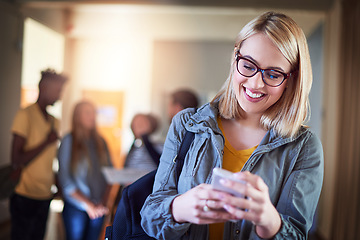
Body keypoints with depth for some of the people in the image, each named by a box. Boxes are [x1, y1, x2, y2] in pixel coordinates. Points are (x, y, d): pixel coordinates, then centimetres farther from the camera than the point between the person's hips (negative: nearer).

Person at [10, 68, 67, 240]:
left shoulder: (54, 121, 10)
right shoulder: (25, 115, -11)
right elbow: (16, 161, -15)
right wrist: (47, 142, -16)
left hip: (45, 195, 6)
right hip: (25, 195, -6)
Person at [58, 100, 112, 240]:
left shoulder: (100, 142, 7)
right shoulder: (68, 141, -6)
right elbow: (65, 180, -11)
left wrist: (104, 201, -3)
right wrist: (88, 204, -13)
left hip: (99, 207, 4)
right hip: (76, 207, -3)